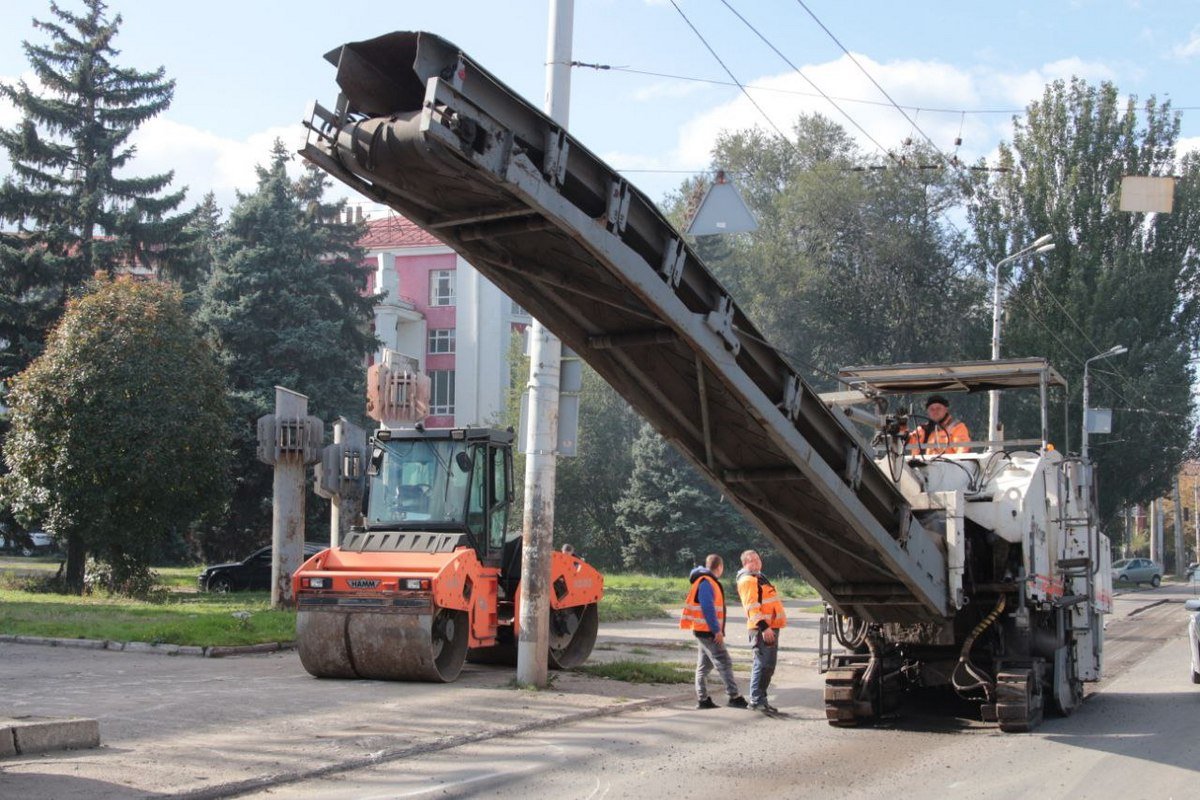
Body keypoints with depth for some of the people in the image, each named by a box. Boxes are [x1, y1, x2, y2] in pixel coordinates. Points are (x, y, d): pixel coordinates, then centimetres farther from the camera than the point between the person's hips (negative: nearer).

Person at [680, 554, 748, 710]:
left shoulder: (708, 582, 16)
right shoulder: (706, 583, -15)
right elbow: (707, 608, -22)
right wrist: (717, 630, -21)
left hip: (704, 631, 10)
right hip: (708, 631, -10)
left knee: (704, 666, 11)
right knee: (724, 663, -9)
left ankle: (702, 699, 13)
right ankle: (735, 697, -10)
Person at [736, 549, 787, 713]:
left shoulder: (758, 577, 23)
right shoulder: (747, 580, -10)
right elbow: (752, 606, -19)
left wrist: (780, 619, 23)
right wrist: (764, 627, -26)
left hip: (770, 627, 10)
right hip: (762, 629, -10)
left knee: (768, 665, 13)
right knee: (763, 664, -13)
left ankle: (758, 699, 18)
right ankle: (757, 699, -11)